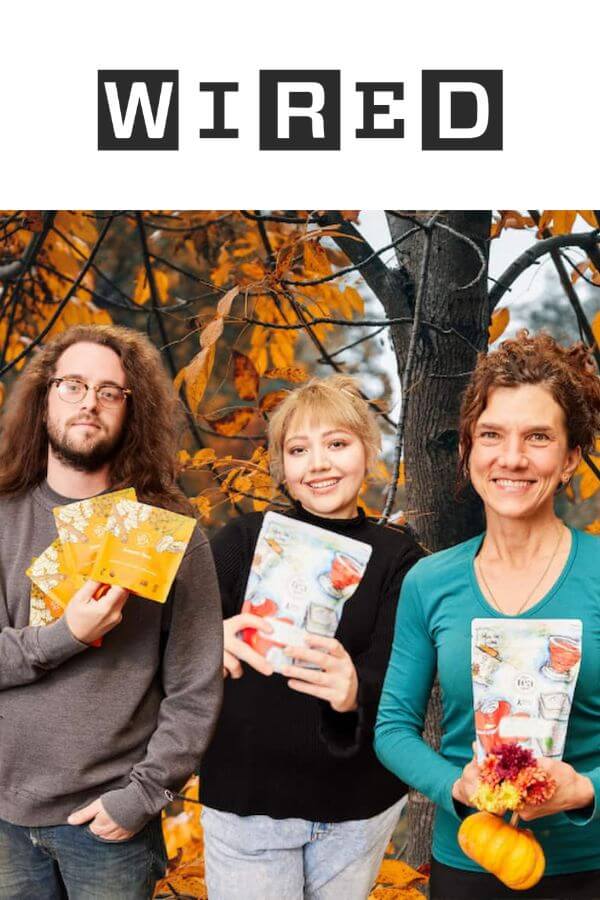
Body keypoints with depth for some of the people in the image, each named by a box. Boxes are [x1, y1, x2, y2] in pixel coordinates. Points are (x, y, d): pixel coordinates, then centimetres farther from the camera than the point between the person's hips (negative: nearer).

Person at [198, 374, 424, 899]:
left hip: (359, 804, 1)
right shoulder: (246, 539, -2)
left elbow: (391, 674, -14)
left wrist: (354, 691, -38)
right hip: (245, 798, -1)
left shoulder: (399, 558, -2)